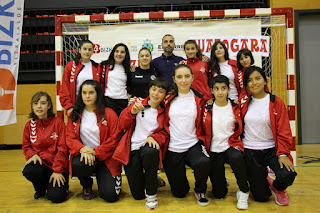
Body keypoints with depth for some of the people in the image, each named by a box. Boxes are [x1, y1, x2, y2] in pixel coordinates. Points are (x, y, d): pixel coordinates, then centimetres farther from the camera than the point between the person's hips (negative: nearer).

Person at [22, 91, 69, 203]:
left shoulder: (57, 122, -7)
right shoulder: (29, 125, 4)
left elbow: (62, 148, -9)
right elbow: (26, 146, 13)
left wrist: (57, 170, -14)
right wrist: (32, 155, -11)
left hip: (57, 165, -3)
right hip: (40, 163, 3)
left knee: (56, 196, -21)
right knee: (28, 171, -32)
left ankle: (62, 185, 18)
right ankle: (41, 189, 4)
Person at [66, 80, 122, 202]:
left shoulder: (109, 114, -2)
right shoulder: (74, 115, 8)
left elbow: (114, 139, -6)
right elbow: (70, 138, 2)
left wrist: (95, 152, -17)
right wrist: (82, 149, -19)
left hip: (105, 157, -2)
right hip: (83, 154, 2)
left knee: (110, 195, -17)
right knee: (78, 165, -36)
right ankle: (86, 186, 3)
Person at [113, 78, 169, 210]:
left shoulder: (164, 112, 8)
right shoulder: (138, 102, 9)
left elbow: (164, 133, 4)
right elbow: (122, 125, 6)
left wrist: (153, 137, -17)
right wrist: (132, 111, -13)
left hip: (149, 146, 0)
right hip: (131, 149, 1)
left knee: (150, 153, -42)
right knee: (138, 194, -6)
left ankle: (151, 194, -16)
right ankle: (146, 179, 32)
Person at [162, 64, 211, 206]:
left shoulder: (199, 99, 1)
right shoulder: (168, 99, 2)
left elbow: (202, 124, 8)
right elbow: (163, 124, 8)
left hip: (193, 145, 0)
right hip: (172, 148, 1)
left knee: (204, 163, -35)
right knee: (179, 193, 4)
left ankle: (200, 191, -1)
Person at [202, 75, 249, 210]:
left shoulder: (235, 107, 1)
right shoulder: (207, 109, 0)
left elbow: (239, 130, 10)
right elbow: (204, 131, 8)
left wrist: (236, 123, -7)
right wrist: (205, 147, 0)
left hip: (231, 146, 0)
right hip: (214, 150, 1)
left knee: (237, 158, -40)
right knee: (219, 194, -2)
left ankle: (243, 191, -15)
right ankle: (222, 181, 34)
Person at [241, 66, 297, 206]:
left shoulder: (276, 102, -2)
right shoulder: (245, 103, 4)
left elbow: (284, 131, -5)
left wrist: (283, 153, -16)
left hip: (271, 149, -1)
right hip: (250, 152, 1)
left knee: (288, 175, -29)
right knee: (260, 197, -2)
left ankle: (277, 188, 9)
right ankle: (263, 181, 36)